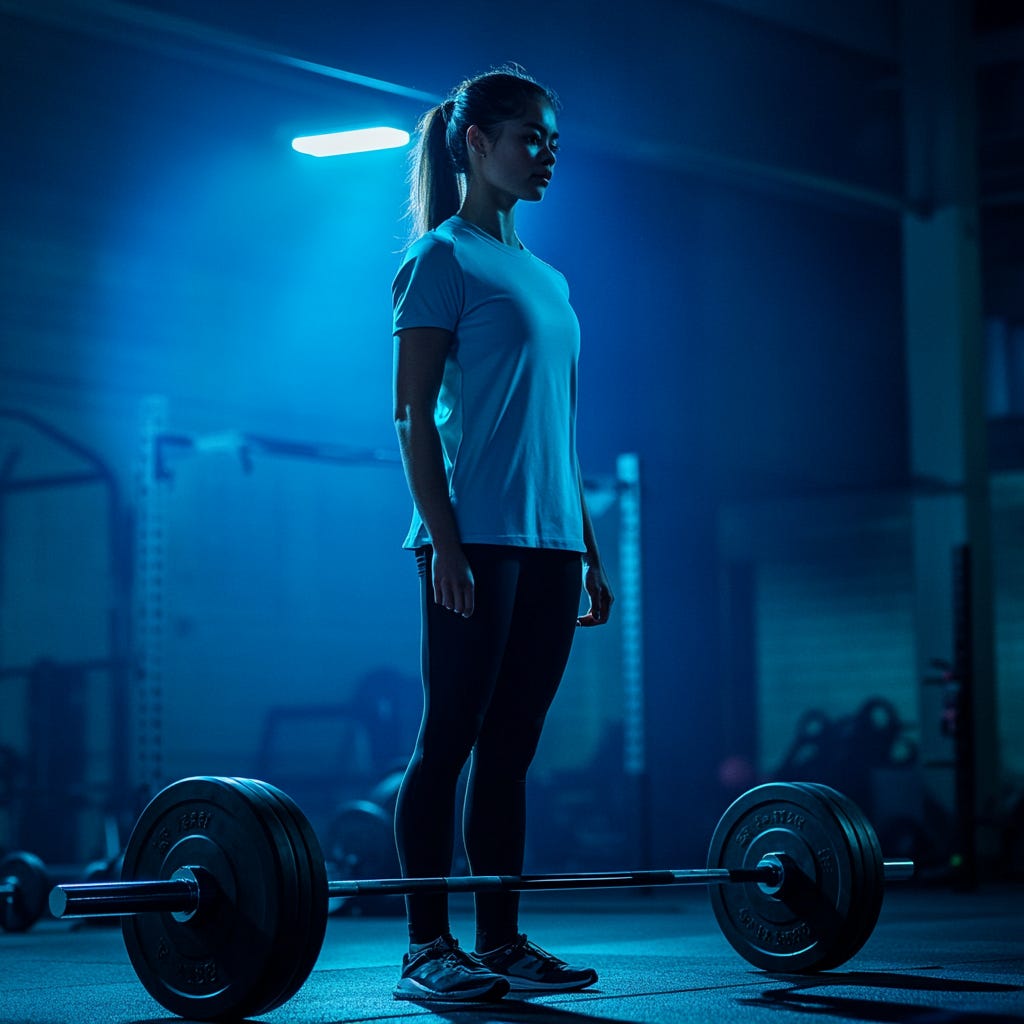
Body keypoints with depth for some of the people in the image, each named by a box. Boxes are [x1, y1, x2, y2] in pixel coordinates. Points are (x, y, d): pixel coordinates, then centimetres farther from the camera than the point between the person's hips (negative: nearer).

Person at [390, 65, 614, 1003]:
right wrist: (445, 542, -17)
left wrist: (589, 555, 17)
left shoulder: (545, 279, 20)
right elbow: (412, 414, -9)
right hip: (477, 536, -7)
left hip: (549, 540, 7)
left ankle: (501, 940, 12)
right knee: (449, 742, -5)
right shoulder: (443, 260, -2)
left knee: (511, 748, 8)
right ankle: (428, 948, -1)